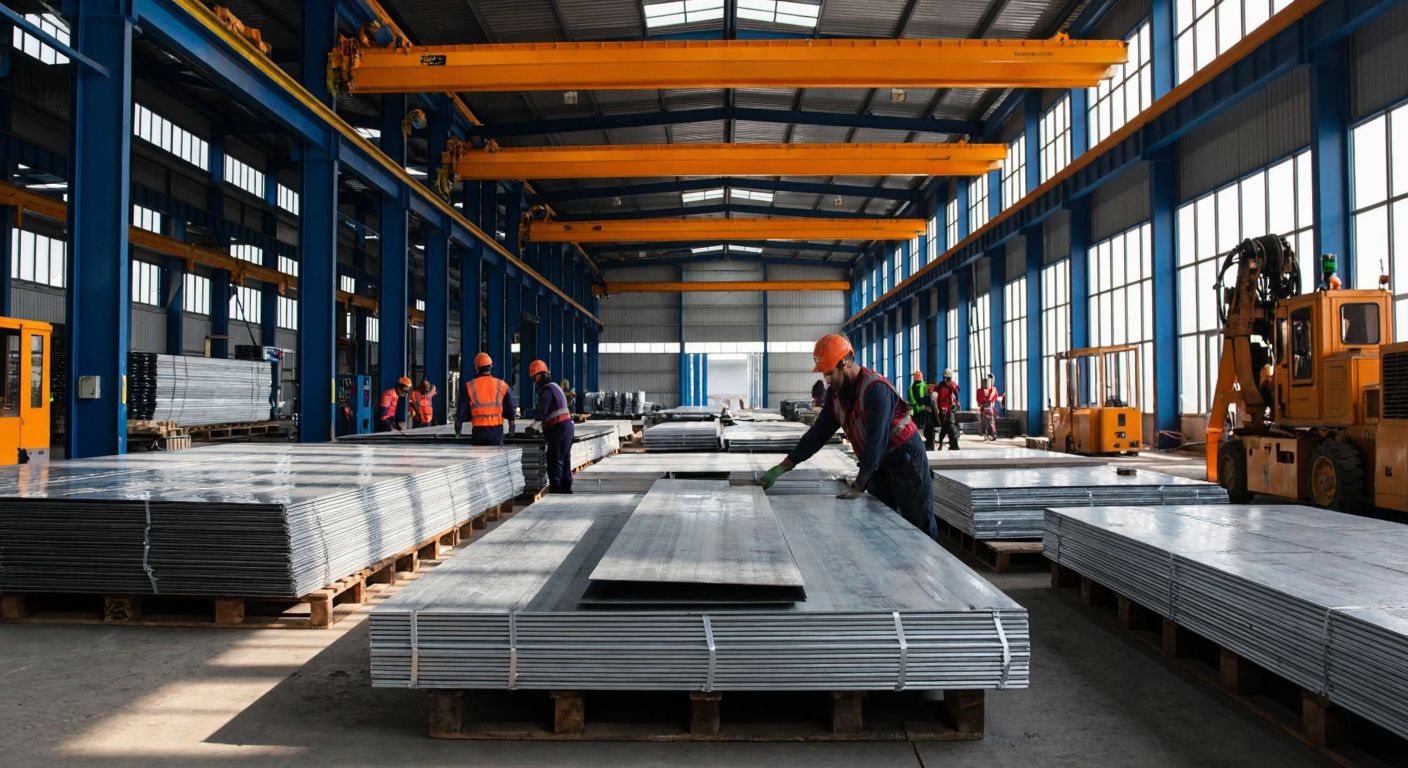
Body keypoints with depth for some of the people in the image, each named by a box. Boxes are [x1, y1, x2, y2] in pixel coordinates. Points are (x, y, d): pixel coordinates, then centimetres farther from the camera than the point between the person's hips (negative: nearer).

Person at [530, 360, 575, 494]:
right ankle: (566, 488, 19)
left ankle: (555, 489, -7)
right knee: (565, 459, 14)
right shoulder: (555, 386, 21)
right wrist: (541, 422, 14)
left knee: (555, 460, -7)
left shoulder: (547, 389, -11)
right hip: (567, 426, 10)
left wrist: (536, 422, -7)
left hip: (559, 428, -10)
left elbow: (542, 409, -20)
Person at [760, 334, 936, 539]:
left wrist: (859, 485, -34)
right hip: (877, 463, 8)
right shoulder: (836, 394, -1)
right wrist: (783, 467, -4)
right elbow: (819, 433, 1)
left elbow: (876, 439, -31)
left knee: (919, 526, -1)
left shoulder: (876, 388, -26)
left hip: (904, 458, -7)